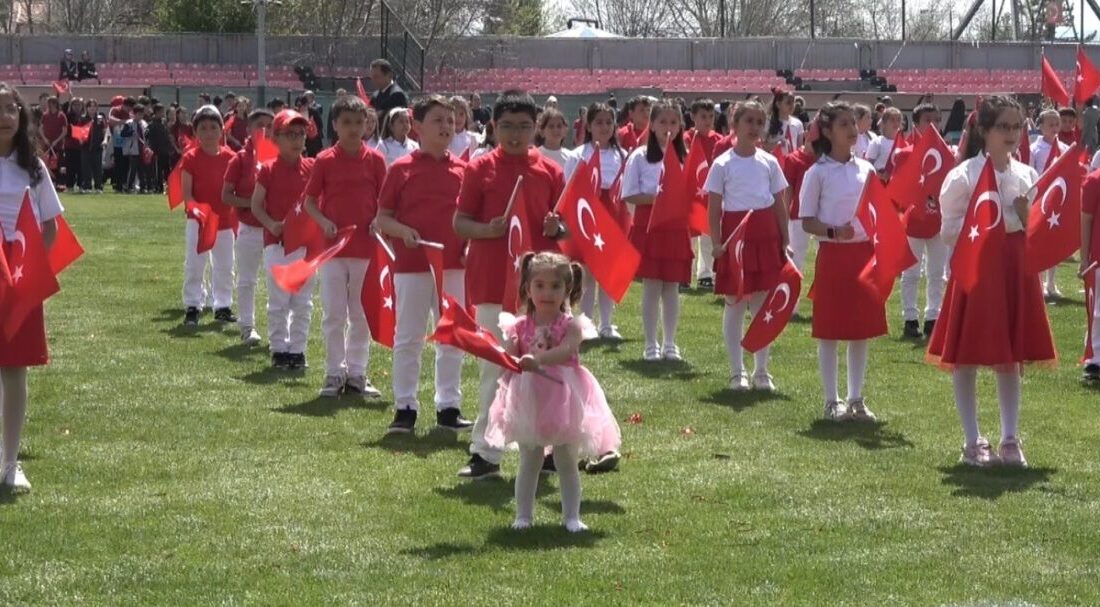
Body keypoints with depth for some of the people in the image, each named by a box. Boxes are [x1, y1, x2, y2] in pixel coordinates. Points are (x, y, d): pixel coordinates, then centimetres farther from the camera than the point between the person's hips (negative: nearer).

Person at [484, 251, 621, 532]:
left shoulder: (570, 325, -7)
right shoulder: (519, 327, 0)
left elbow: (566, 350, -26)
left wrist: (537, 358, -40)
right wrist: (511, 355, -25)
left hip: (563, 401, -1)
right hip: (528, 401, 1)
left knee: (567, 462, 8)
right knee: (529, 462, 9)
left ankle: (572, 516, 15)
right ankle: (523, 515, 15)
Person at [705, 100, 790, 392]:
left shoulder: (769, 162, 7)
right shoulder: (723, 164, -1)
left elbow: (780, 205, 10)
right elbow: (714, 208, -1)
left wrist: (785, 242, 5)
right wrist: (716, 243, -10)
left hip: (766, 236, 3)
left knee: (764, 306, 5)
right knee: (735, 305, 2)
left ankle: (761, 371, 13)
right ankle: (737, 372, 9)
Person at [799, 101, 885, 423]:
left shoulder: (866, 169, 8)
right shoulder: (818, 173, -5)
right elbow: (807, 222, -5)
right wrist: (833, 232, -21)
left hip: (864, 253, 5)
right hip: (833, 253, -4)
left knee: (863, 329, 8)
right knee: (830, 331, 1)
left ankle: (856, 398, 17)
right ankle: (832, 400, 9)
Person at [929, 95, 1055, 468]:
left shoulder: (1028, 176, 6)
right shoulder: (963, 176, -8)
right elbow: (950, 231, -9)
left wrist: (1025, 219, -9)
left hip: (1016, 269, 4)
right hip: (976, 267, -4)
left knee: (1012, 357, 9)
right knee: (967, 357, 1)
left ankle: (1010, 440, 17)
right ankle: (972, 442, 11)